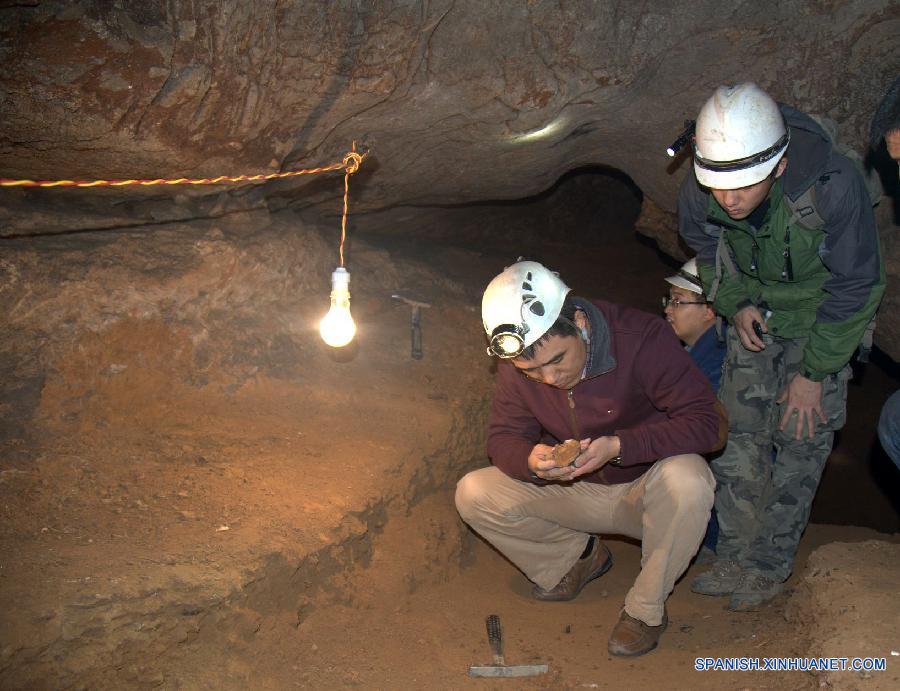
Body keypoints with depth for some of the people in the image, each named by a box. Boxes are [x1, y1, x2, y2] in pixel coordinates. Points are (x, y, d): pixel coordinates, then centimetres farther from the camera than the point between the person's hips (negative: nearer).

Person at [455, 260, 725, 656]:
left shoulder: (643, 338, -26)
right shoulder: (517, 360, -12)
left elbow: (707, 422, -26)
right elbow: (502, 437, -6)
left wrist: (619, 446, -38)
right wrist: (530, 460, -31)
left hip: (644, 491, -3)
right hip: (574, 491, 4)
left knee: (687, 479, -38)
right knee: (472, 495, -14)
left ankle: (646, 608, -12)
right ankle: (577, 556, 9)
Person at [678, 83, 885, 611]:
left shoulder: (833, 185, -34)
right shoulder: (700, 192, -24)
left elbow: (855, 286, -21)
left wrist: (814, 373, -17)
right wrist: (735, 304, -13)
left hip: (822, 315, -3)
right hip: (756, 314, 3)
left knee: (802, 436, -5)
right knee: (741, 433, 1)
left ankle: (770, 566, 10)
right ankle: (736, 557, 14)